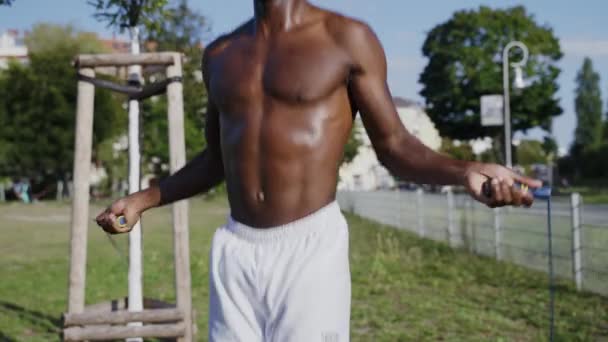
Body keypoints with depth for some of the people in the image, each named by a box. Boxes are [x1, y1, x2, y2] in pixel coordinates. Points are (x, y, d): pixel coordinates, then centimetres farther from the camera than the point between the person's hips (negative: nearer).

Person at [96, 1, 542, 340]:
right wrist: (143, 199, 22)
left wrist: (464, 172, -19)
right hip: (235, 248, 5)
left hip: (310, 245, -4)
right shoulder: (220, 55, 13)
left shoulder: (347, 38, -1)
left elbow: (394, 146, -1)